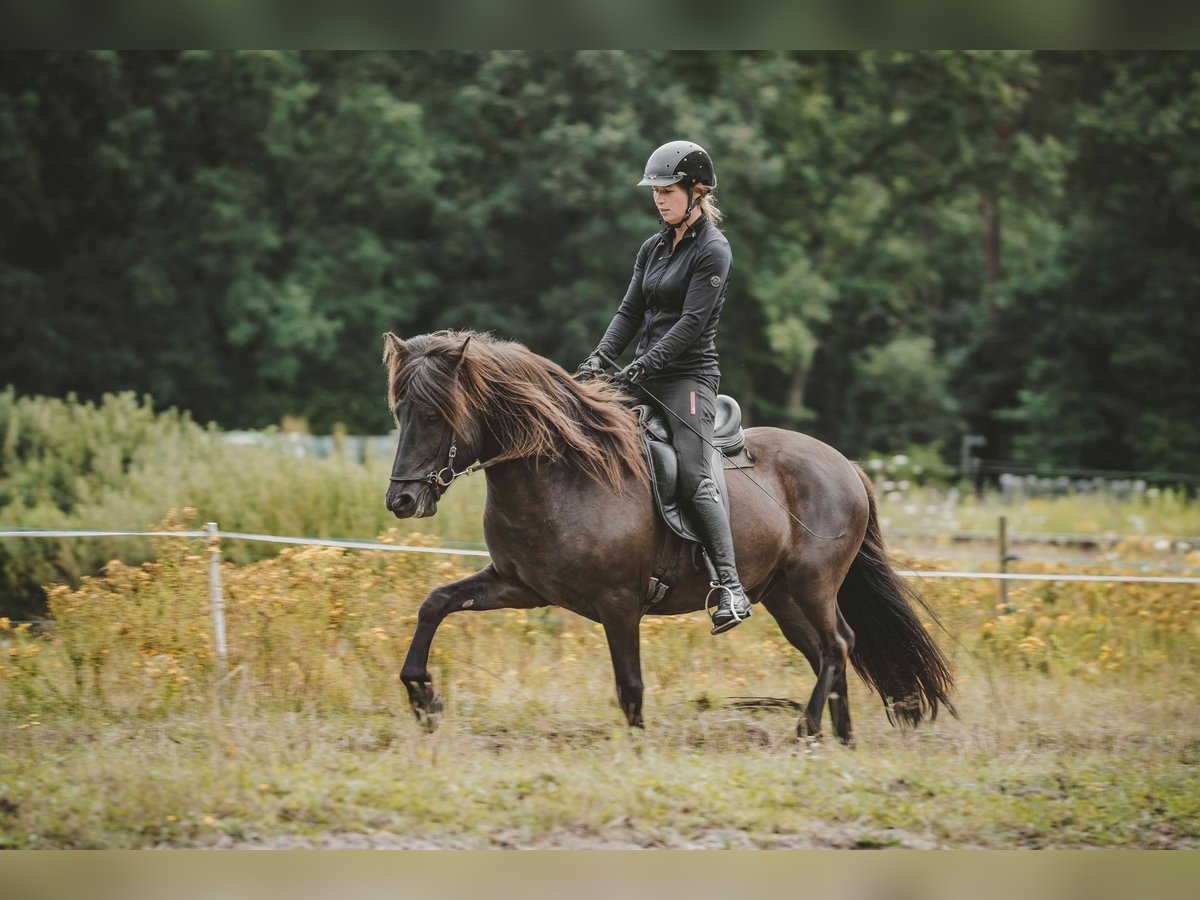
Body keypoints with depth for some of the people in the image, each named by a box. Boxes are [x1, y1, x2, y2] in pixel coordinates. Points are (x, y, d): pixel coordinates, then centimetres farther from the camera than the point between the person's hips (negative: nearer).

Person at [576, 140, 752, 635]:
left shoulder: (713, 251, -9)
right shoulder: (653, 248, 15)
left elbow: (691, 323, -16)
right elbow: (630, 311, 12)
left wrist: (643, 366, -22)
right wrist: (599, 359, -4)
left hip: (689, 376, -8)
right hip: (646, 378, 8)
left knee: (693, 476, -23)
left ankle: (730, 586, -28)